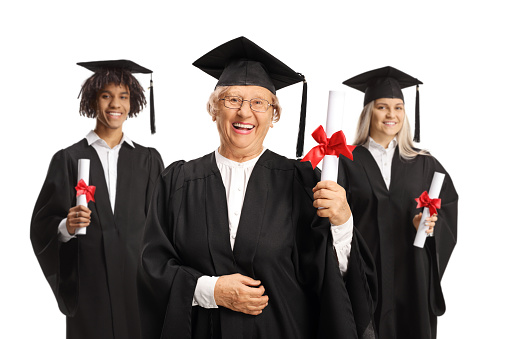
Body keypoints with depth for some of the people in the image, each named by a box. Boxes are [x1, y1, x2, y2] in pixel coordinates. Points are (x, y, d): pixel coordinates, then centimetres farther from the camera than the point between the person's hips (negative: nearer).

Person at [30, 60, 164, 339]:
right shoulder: (68, 159, 2)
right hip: (88, 282, -1)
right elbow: (42, 226, 0)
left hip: (138, 278, 2)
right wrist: (66, 227, -20)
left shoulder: (148, 160, 8)